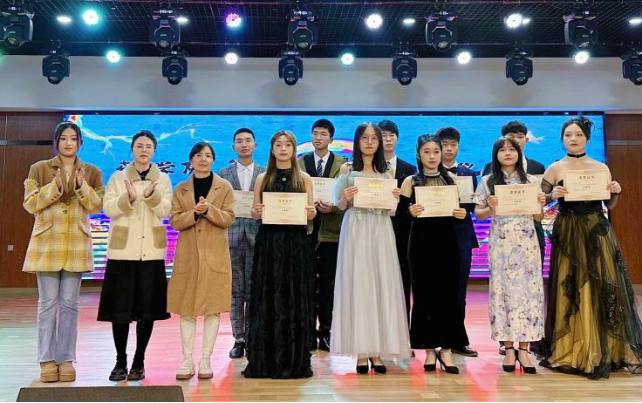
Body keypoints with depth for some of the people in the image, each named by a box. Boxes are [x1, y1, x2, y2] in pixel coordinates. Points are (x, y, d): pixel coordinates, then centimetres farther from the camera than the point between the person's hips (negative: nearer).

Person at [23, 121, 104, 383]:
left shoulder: (91, 172, 8)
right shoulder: (39, 169, 5)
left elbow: (97, 206, 2)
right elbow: (30, 204, -1)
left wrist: (82, 187, -15)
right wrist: (53, 188, -16)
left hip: (76, 244, 1)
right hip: (46, 243, -1)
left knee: (70, 303, 3)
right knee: (48, 302, 0)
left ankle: (66, 358, 10)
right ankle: (47, 359, 8)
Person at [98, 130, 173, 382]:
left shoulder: (163, 179, 7)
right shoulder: (117, 177, 7)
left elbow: (165, 211, -4)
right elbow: (108, 208, -4)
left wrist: (152, 196, -22)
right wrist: (127, 198, -22)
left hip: (151, 250, 0)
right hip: (122, 249, 0)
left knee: (147, 307, 1)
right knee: (120, 306, -2)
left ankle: (139, 362, 12)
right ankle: (120, 361, 11)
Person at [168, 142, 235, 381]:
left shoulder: (224, 187, 5)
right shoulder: (180, 189, 10)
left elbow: (228, 218, -3)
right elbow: (175, 221, 0)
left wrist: (209, 209, -19)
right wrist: (195, 212, -17)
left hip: (215, 254, -1)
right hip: (188, 254, 2)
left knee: (213, 307, 0)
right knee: (186, 308, 3)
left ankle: (206, 360, 9)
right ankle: (187, 361, 11)